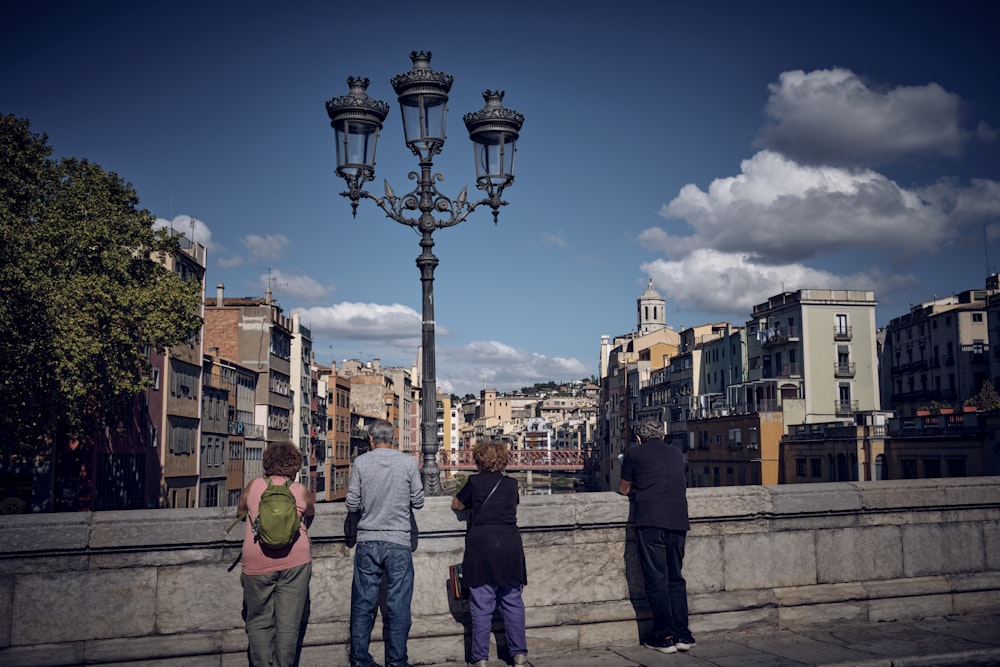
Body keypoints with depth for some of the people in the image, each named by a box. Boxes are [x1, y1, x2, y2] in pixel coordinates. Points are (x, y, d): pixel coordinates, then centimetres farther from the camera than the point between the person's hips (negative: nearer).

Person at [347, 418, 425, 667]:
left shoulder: (361, 462, -2)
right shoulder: (408, 462, -3)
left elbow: (352, 505, 1)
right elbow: (418, 502, 2)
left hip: (367, 541, 1)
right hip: (398, 542, -1)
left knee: (363, 603, 9)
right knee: (398, 605, 5)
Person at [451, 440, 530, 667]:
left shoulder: (475, 482, 2)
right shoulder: (511, 484, 9)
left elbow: (456, 504, 15)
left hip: (481, 543, -2)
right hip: (510, 543, 2)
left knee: (481, 605, 1)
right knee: (513, 601, 9)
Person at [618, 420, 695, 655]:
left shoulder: (634, 454, 7)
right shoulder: (676, 454, 19)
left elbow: (624, 490, 18)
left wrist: (636, 489, 41)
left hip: (650, 521, -4)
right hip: (678, 521, 4)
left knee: (656, 578, 0)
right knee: (676, 578, 12)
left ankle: (664, 637, 0)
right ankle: (682, 635, 10)